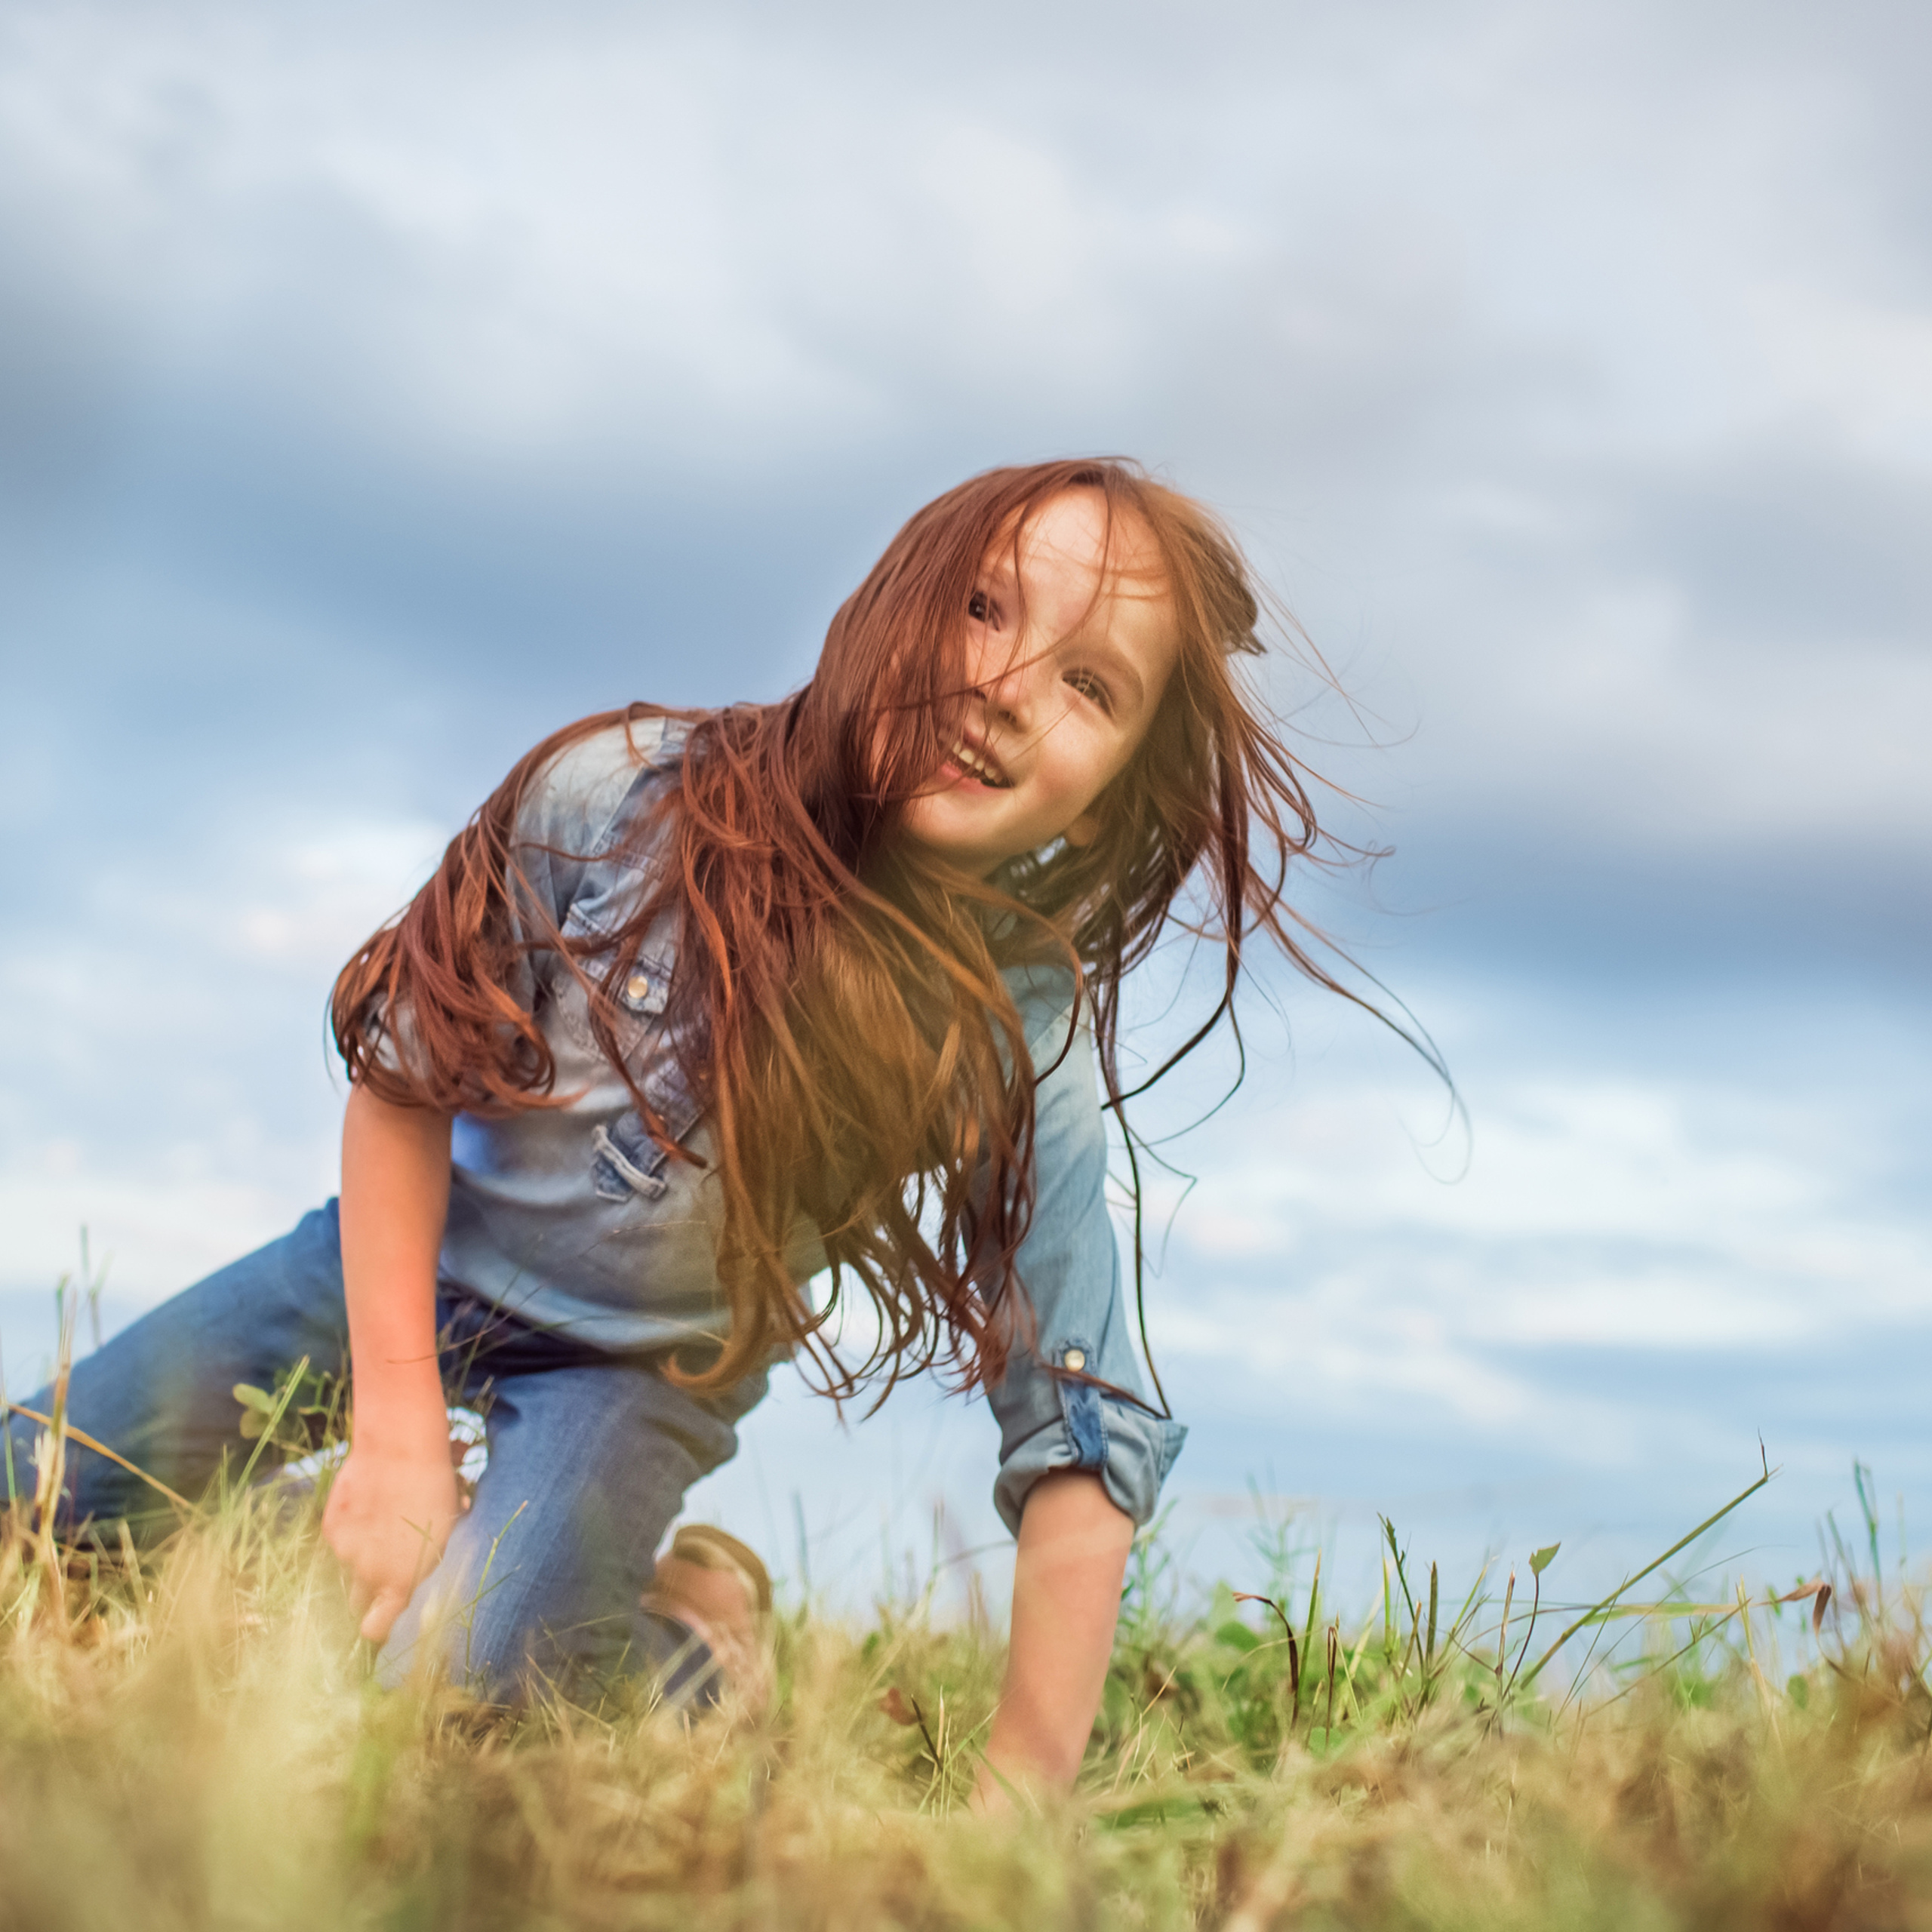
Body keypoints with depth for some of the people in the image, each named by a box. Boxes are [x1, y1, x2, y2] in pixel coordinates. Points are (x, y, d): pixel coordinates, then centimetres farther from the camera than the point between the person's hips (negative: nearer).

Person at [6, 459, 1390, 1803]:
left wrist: (1020, 1791, -24)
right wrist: (399, 1427, -17)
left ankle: (692, 1626, 5)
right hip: (405, 1253, 2)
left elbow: (1083, 1444, -19)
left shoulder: (1026, 1052, -25)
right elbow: (406, 1077, -14)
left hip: (644, 1364, -2)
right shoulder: (621, 796, -26)